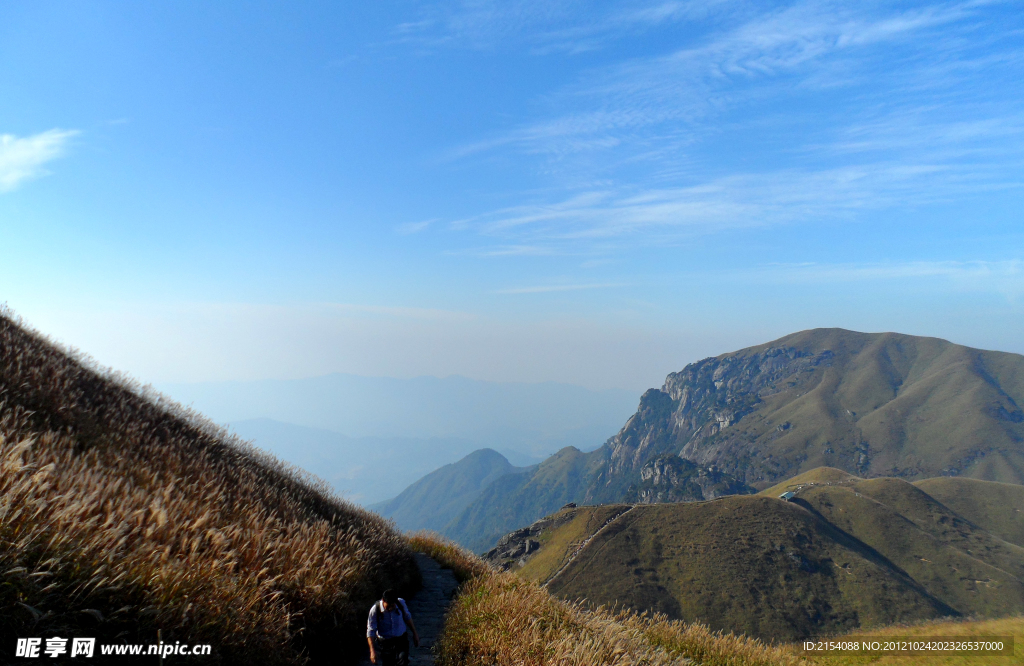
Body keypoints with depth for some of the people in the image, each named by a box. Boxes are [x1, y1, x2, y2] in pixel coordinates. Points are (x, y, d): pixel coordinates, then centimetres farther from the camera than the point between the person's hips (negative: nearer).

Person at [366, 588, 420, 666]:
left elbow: (407, 617, 4)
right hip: (385, 643, -1)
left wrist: (414, 633, 10)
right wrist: (372, 650, -20)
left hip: (401, 640, 1)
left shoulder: (401, 603, -14)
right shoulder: (375, 610, -21)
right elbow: (370, 631, -14)